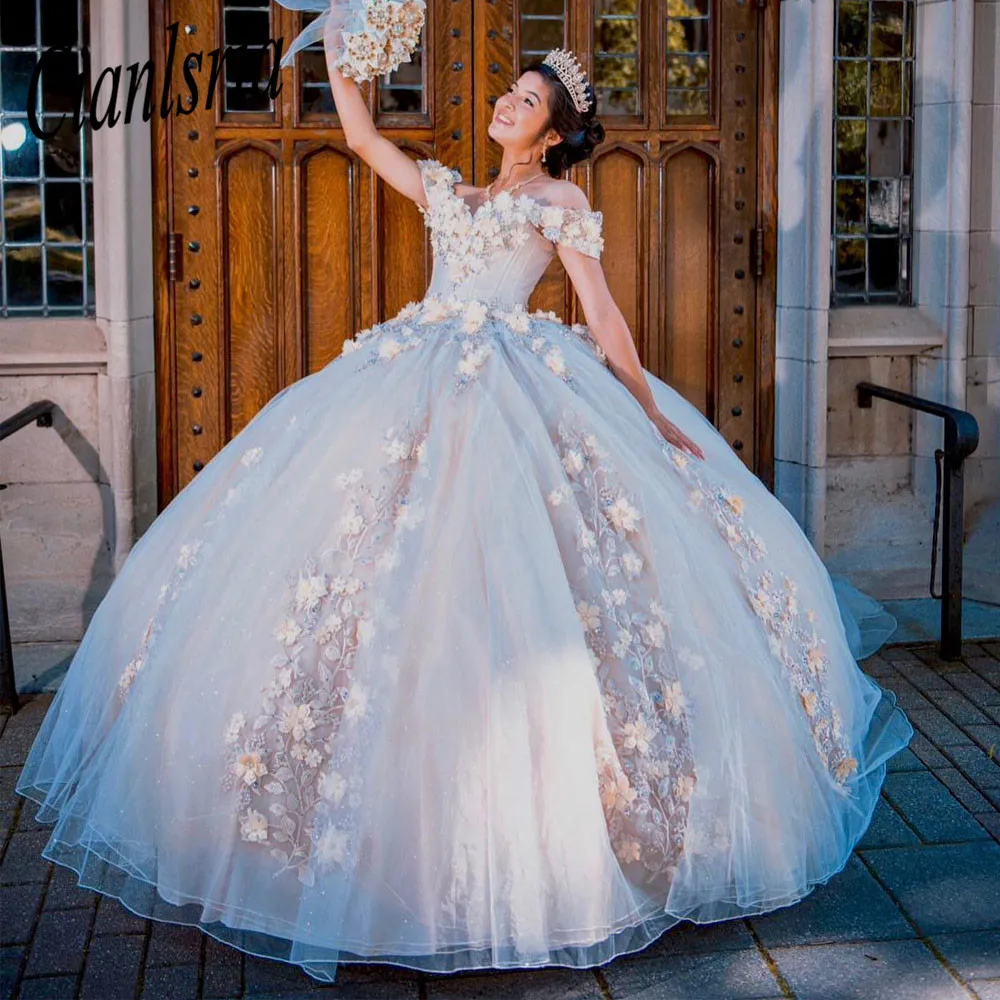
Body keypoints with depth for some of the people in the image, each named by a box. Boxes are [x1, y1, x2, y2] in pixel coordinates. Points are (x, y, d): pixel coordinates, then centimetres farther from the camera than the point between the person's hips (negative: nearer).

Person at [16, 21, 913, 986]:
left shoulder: (559, 200, 5)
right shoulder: (447, 189, 23)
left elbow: (603, 315, 0)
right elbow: (362, 135, 23)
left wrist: (653, 415, -4)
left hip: (515, 395, -6)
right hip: (417, 389, 6)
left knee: (506, 585, -13)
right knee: (388, 571, -1)